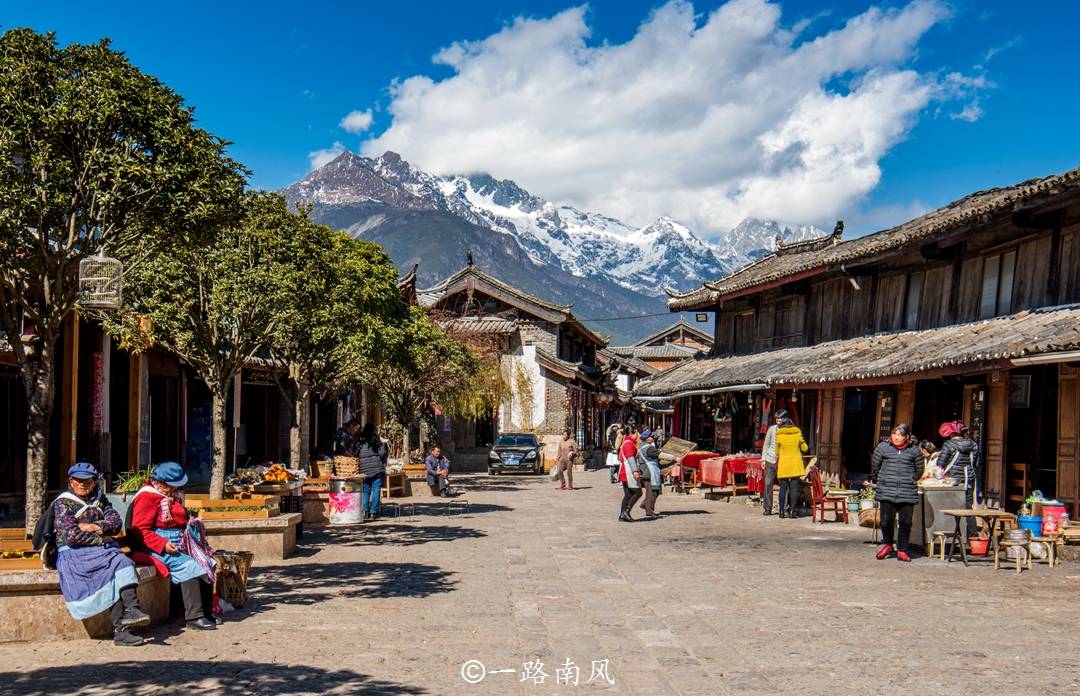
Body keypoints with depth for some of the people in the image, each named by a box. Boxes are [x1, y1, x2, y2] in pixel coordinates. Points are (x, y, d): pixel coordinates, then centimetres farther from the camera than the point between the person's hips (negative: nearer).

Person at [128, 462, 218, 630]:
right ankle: (194, 616, -23)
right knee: (188, 566, -26)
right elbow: (139, 530, -16)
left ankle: (207, 612, -2)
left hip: (179, 542, 9)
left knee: (207, 563, -8)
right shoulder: (147, 497, -10)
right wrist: (163, 545, -24)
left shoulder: (173, 496, 18)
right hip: (155, 546, -8)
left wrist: (189, 522, 11)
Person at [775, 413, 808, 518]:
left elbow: (777, 452, 3)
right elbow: (804, 448, 6)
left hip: (783, 465, -1)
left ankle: (782, 511, 5)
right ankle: (793, 511, -2)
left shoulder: (779, 434, -5)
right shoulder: (798, 432, -2)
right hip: (796, 464, 1)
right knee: (794, 487, 2)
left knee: (783, 487, 6)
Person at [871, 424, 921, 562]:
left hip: (907, 493, 0)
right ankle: (887, 545, 24)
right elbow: (874, 466, 14)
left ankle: (902, 550, 15)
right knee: (886, 520, 0)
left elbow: (919, 470, 18)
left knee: (905, 522, 2)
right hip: (886, 491, 0)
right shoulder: (883, 447, 4)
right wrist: (878, 481, 19)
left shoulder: (913, 450, 6)